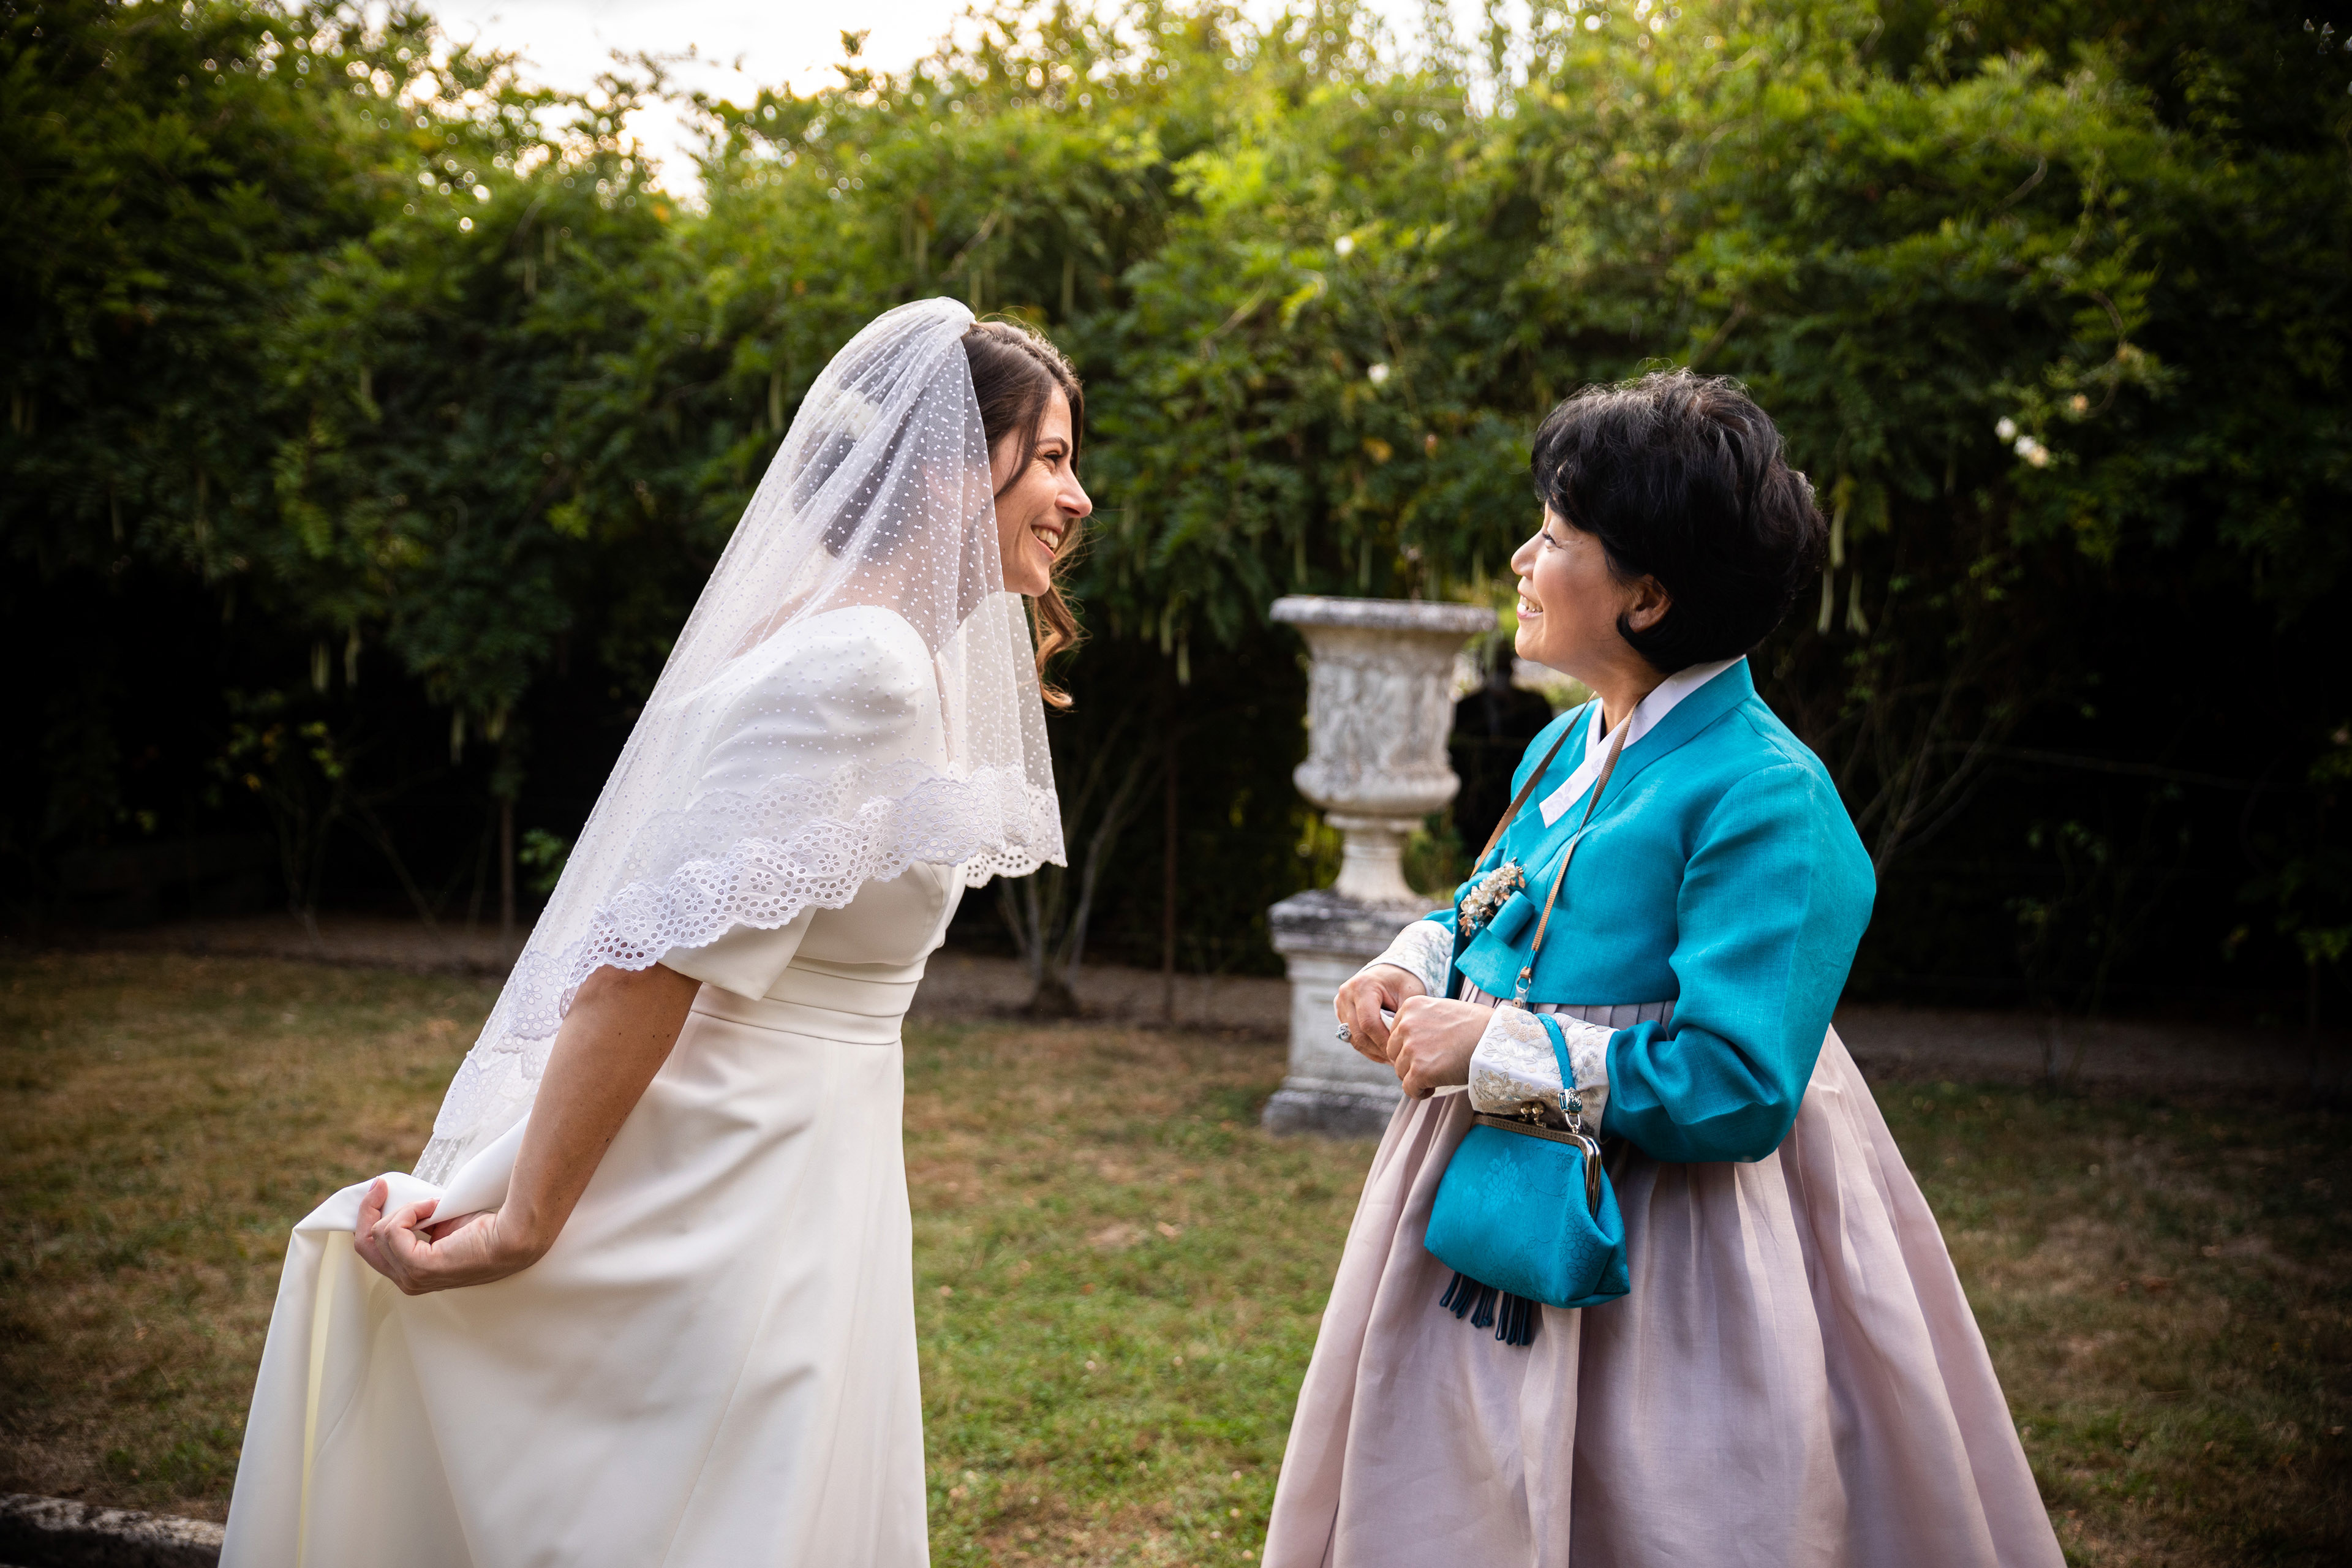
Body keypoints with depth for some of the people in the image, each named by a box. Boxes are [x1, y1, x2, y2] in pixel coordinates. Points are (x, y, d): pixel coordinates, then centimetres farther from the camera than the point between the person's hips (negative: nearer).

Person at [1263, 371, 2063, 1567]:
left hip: (1656, 1273, -8)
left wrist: (1492, 1051, -23)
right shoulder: (1568, 747, 5)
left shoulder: (1767, 800, -21)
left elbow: (1735, 1090, -26)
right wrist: (1408, 972, -1)